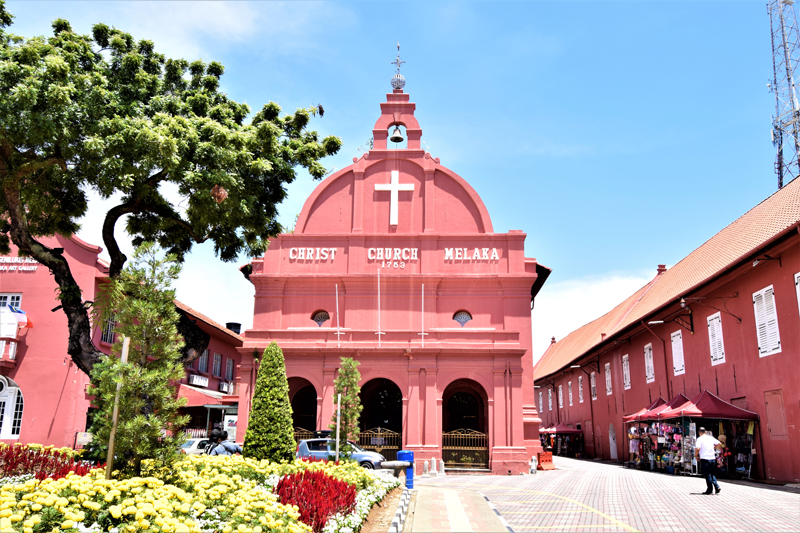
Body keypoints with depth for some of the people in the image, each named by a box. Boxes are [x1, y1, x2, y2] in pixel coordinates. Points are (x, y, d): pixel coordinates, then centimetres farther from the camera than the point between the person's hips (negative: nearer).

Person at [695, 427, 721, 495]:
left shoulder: (699, 439, -8)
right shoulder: (711, 437, 9)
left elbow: (697, 448, -19)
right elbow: (719, 443, 15)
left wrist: (696, 456, -3)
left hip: (704, 459, -6)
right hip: (712, 458, 6)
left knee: (707, 475, 2)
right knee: (712, 474, 18)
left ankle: (710, 490, 5)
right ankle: (717, 487, 5)